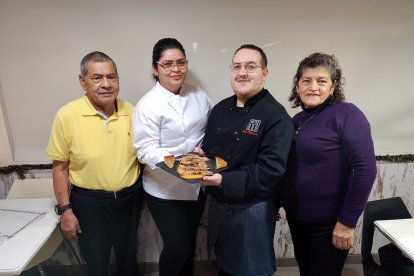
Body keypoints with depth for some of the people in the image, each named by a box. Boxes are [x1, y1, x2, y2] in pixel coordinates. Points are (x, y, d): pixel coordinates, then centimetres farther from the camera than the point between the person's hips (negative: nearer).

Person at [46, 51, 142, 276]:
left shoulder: (130, 111, -6)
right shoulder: (67, 115, -15)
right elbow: (60, 167, -7)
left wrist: (143, 191, 3)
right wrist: (65, 209, -7)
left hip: (129, 198, 3)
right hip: (89, 202, -2)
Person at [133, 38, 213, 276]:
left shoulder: (199, 95, 2)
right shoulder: (148, 105, -15)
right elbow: (146, 150, -18)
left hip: (196, 185, 5)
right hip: (165, 191, -5)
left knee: (190, 241, 22)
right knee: (177, 248, 6)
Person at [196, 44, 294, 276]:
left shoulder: (276, 115, -17)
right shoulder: (221, 109, 4)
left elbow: (271, 171, -24)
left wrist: (224, 181, -30)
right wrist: (200, 155, -9)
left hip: (252, 209, -6)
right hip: (218, 204, 6)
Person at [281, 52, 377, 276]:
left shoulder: (346, 114, -14)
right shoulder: (297, 119, 5)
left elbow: (365, 169, -20)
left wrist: (347, 221, -19)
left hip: (328, 223, -6)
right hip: (296, 217, 6)